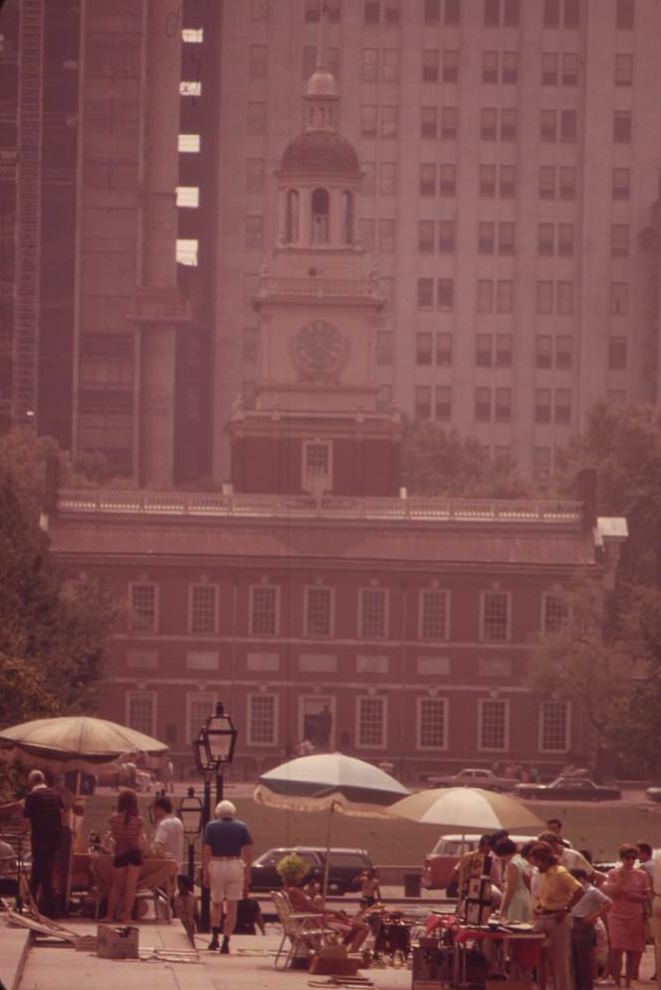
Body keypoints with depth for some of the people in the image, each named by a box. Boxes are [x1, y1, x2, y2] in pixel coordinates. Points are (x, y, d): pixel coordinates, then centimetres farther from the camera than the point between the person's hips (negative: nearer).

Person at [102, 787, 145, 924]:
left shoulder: (114, 819, -10)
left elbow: (113, 836, -4)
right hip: (134, 853, -1)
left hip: (120, 854, 1)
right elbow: (141, 838, -5)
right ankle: (126, 916, 4)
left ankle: (110, 915, 15)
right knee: (131, 886, 4)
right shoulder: (138, 820, -10)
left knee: (116, 885, 14)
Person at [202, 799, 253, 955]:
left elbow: (206, 851, -5)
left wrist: (205, 872, -2)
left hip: (216, 866, 0)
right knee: (232, 906, 4)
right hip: (235, 866, 0)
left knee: (216, 903, 16)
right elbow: (248, 852, 0)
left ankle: (215, 937, 3)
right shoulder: (242, 827, 4)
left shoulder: (211, 827, 1)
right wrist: (248, 874, 5)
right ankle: (226, 941, -1)